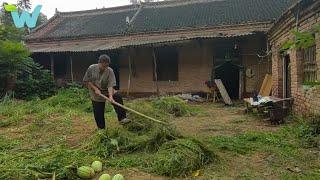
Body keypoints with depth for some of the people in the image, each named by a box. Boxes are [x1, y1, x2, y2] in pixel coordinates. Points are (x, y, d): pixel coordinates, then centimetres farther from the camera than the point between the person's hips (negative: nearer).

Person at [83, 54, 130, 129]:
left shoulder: (110, 71, -16)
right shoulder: (91, 68, -12)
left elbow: (110, 85, -22)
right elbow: (86, 81, -6)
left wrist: (110, 96, -37)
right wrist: (95, 89, -17)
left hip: (106, 91, 0)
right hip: (96, 95, 0)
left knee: (117, 96, -28)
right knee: (99, 114, 2)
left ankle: (122, 118, -26)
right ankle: (101, 129, 26)